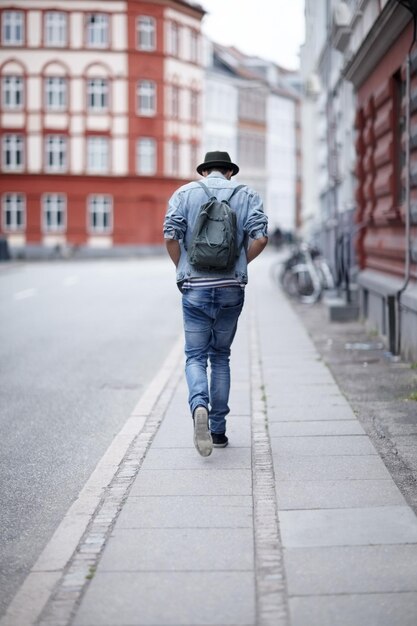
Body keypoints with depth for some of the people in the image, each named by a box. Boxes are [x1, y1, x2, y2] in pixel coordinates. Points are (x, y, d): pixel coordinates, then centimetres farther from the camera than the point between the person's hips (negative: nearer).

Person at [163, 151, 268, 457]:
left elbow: (170, 236, -7)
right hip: (231, 288, 1)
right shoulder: (246, 195, 6)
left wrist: (183, 269, 7)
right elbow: (260, 237, -7)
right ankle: (218, 428, 15)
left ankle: (200, 405, -25)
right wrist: (240, 264, 8)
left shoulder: (185, 193, 5)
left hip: (195, 288, -1)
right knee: (221, 356, 14)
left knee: (196, 356, 4)